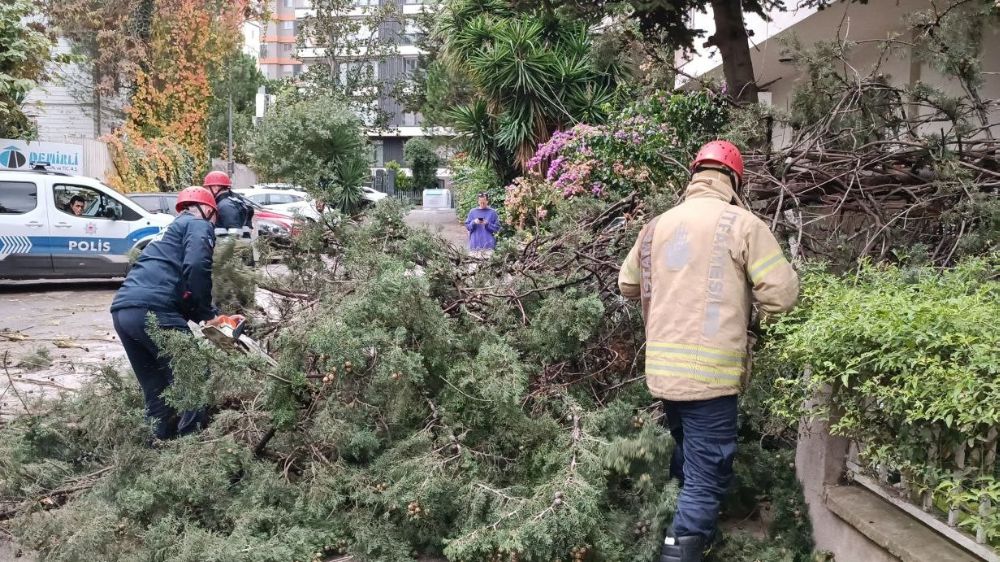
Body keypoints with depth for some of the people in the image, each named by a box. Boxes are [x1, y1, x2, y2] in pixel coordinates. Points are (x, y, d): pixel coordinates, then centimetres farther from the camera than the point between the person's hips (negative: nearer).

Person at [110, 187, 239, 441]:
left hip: (122, 310, 9)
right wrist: (207, 313, -3)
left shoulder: (171, 231, 35)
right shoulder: (198, 225, 8)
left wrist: (209, 316, 23)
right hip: (151, 310, -9)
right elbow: (196, 267, -13)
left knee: (155, 387, 17)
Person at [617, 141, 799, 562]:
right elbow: (782, 295, -9)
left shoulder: (657, 225, 10)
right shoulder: (742, 224, -6)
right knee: (706, 476, 0)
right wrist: (742, 291, 10)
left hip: (662, 369, 6)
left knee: (687, 461, 25)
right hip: (709, 372, -6)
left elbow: (627, 284, 20)